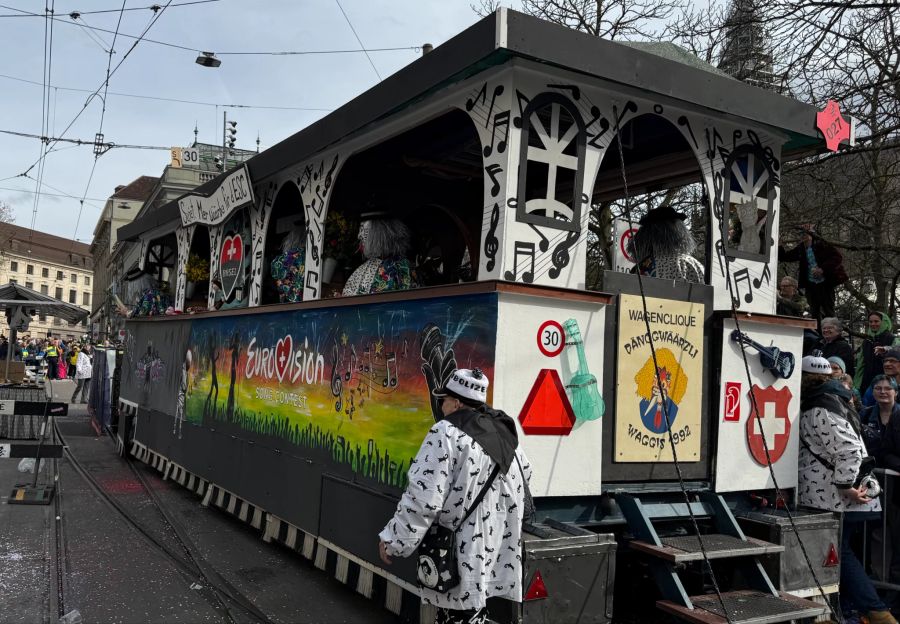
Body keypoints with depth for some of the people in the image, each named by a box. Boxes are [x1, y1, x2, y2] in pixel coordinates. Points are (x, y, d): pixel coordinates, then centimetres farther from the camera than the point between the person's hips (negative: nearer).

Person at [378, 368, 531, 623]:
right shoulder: (503, 432, 8)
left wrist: (393, 540, -12)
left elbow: (423, 497, -23)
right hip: (494, 550, 8)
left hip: (461, 554, -8)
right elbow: (524, 474, 25)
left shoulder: (446, 432, -17)